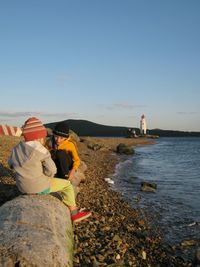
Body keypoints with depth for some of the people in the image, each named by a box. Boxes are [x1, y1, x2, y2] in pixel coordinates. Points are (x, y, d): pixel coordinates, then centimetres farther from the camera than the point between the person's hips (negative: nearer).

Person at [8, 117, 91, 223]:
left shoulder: (16, 149, 2)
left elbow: (11, 163, 20)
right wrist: (49, 177, 3)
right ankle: (74, 213, 19)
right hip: (40, 187, -7)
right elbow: (51, 169, -19)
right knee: (67, 184, 12)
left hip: (23, 187, 7)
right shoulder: (39, 149, -20)